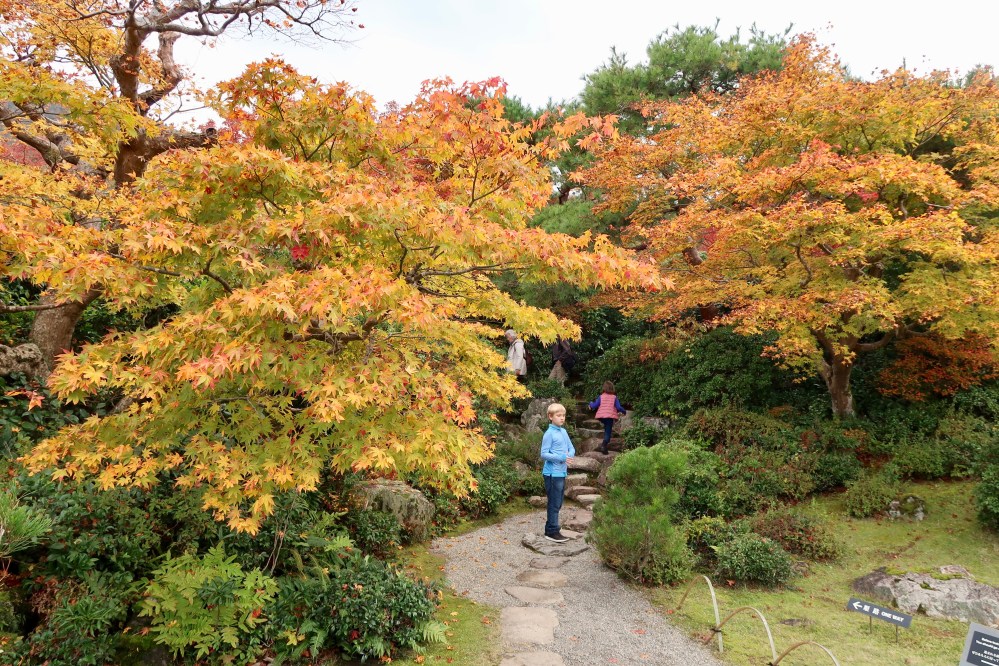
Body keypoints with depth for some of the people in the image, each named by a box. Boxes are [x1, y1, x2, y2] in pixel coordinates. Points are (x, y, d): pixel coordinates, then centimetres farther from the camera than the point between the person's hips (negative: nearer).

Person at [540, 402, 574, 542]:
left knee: (558, 504, 15)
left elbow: (572, 449, 13)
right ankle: (552, 532, 8)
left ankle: (551, 528, 26)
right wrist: (561, 457, -21)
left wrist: (569, 455, -9)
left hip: (562, 473, 8)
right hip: (553, 474, -7)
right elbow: (544, 454, -14)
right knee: (554, 504, -1)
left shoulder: (564, 432, 9)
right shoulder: (549, 433, -13)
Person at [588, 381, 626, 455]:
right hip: (610, 416, -2)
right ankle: (603, 446, -11)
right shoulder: (614, 397, 0)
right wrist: (623, 411, 15)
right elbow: (618, 407, -5)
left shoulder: (601, 397, 3)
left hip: (601, 416, 2)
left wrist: (591, 404, 24)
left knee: (606, 429, 27)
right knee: (608, 431, 0)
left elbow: (595, 405, 1)